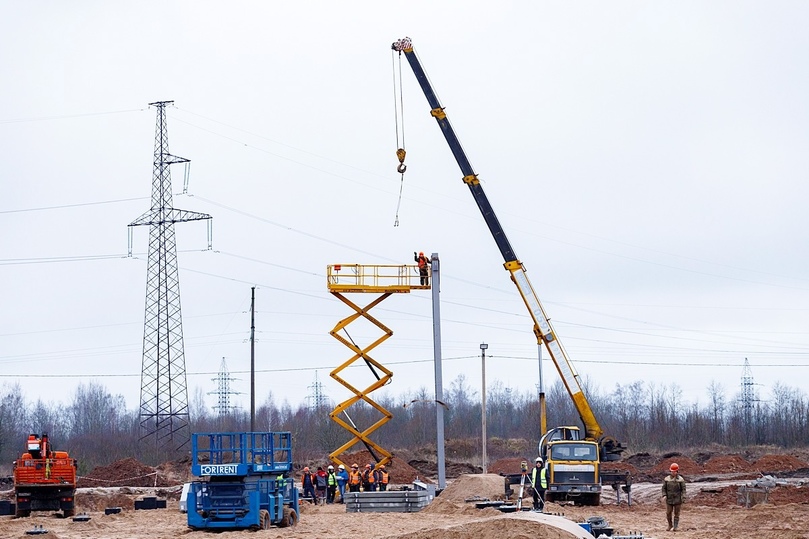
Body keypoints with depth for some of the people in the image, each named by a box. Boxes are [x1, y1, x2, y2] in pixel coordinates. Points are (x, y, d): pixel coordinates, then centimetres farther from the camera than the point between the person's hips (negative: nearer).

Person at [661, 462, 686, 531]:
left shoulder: (680, 479, -3)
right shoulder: (667, 479, 4)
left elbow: (683, 489, -3)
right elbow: (664, 488, 8)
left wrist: (683, 498, -13)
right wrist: (664, 495, -7)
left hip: (677, 499, -2)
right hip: (669, 499, 2)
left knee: (676, 513, 2)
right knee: (668, 513, 2)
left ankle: (675, 527, 9)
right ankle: (670, 525, 21)